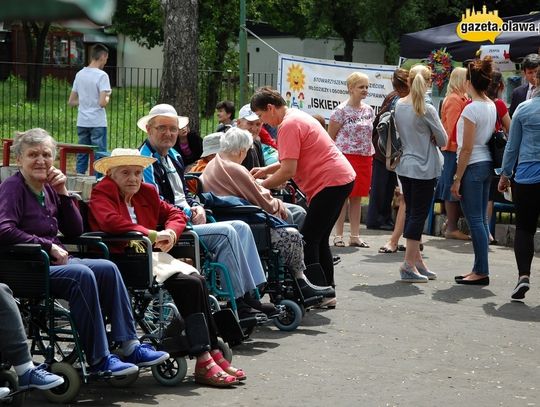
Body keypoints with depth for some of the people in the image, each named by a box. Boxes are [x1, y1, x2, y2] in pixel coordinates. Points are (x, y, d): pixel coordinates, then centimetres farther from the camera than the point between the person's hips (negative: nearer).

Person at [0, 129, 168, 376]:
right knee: (82, 275, -29)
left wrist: (63, 193, 2)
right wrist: (49, 245, -21)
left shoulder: (48, 189, 15)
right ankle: (99, 360, -28)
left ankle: (129, 346, -13)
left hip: (53, 262, 9)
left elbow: (75, 231, 13)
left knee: (107, 268, -9)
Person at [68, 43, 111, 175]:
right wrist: (107, 97, 1)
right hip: (98, 124, -6)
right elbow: (102, 103, -19)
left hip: (82, 123, 6)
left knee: (81, 157, 11)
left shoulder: (79, 74, 8)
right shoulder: (102, 75, -11)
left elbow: (71, 102, 13)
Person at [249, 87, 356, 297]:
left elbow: (288, 170, -19)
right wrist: (266, 170, 14)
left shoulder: (289, 125, -15)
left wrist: (262, 186, -8)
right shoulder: (296, 117, 17)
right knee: (319, 239, 14)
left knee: (309, 240, -9)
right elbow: (293, 161, 23)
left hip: (332, 182, -11)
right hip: (340, 179, 11)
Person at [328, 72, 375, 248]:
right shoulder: (341, 111, -8)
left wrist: (370, 156, 13)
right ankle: (338, 236, 3)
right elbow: (330, 137, -5)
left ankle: (355, 236, 13)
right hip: (346, 156, -6)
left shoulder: (369, 110, 11)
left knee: (357, 197, 9)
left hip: (365, 157, 6)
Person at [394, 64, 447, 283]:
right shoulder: (427, 110, -15)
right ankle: (409, 264, -3)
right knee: (418, 215, -2)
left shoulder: (398, 106, 2)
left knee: (411, 213, 13)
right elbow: (443, 139, -8)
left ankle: (417, 260, 20)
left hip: (404, 165, 6)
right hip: (424, 168, -6)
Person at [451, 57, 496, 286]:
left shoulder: (472, 108, -15)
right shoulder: (492, 106, 9)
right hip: (487, 164, 8)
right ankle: (479, 270, 16)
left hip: (473, 166, -8)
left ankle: (481, 272, -2)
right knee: (481, 220, 12)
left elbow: (467, 148, -16)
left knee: (475, 221, -4)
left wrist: (457, 179, -12)